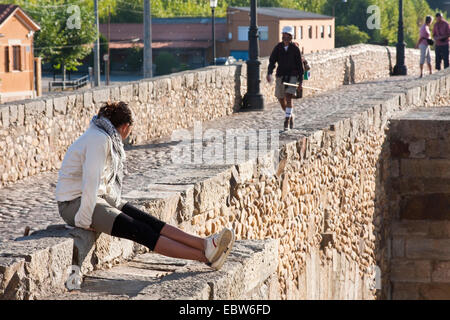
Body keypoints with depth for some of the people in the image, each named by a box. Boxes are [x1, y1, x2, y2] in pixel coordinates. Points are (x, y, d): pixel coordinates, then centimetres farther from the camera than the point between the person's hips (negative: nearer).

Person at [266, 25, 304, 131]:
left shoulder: (295, 49, -5)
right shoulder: (278, 47, 1)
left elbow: (300, 65, -1)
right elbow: (272, 61, -4)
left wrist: (300, 82, -4)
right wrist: (269, 73, -23)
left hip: (292, 77, -3)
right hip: (280, 76, 4)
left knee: (288, 98, -18)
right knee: (281, 100, 10)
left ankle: (287, 123, -17)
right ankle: (290, 115, 36)